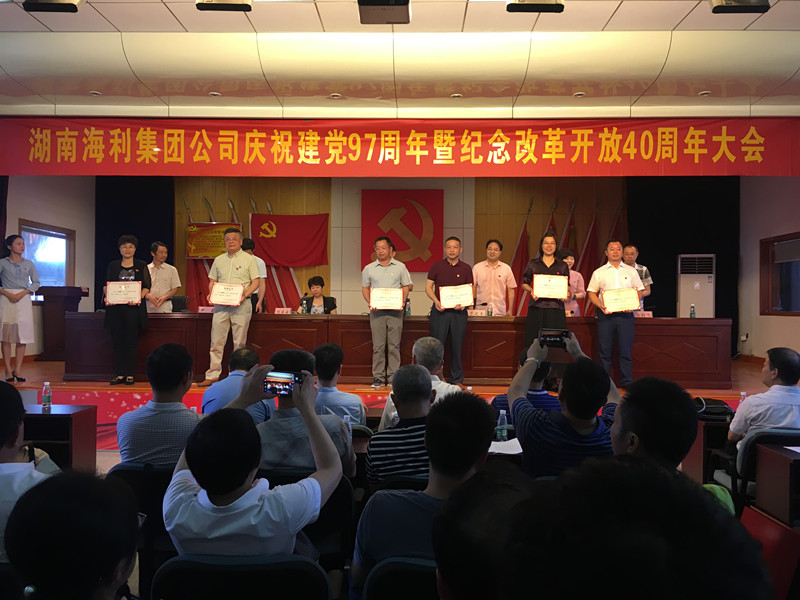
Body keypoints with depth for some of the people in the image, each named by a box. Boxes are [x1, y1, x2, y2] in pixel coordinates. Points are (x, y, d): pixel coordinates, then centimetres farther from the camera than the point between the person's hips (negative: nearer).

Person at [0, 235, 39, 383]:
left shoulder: (29, 264, 13)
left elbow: (36, 283, 10)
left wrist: (23, 293, -5)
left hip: (24, 300, 2)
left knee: (22, 335, -3)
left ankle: (18, 369, 1)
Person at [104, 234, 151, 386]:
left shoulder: (141, 266, 8)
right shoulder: (113, 266, 14)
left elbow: (146, 287, 3)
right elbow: (106, 285, 12)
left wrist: (138, 297, -15)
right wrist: (107, 296, -8)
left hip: (134, 308, -2)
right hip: (116, 307, 2)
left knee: (131, 341, -2)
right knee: (118, 341, 2)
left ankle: (130, 374, 4)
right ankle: (120, 374, 7)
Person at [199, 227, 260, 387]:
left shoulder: (249, 259, 3)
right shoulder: (219, 260, 15)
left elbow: (256, 281, -2)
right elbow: (212, 281, 18)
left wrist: (245, 294, -17)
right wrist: (211, 294, -2)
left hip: (241, 305, -3)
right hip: (220, 304, 4)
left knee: (239, 342, 0)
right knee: (216, 341, 2)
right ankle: (212, 375, 8)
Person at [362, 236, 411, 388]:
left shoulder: (400, 267, 8)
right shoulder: (369, 269, 10)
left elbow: (405, 287, 9)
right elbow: (365, 288, 12)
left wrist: (402, 301, -8)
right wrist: (369, 302, -5)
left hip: (395, 310, 0)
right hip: (377, 311, 1)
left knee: (394, 345, -1)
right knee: (378, 345, -1)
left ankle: (393, 377, 5)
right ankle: (378, 377, 5)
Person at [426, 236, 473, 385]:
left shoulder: (466, 268, 7)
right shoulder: (437, 266, 4)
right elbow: (428, 286, 4)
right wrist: (436, 301, -12)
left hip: (459, 312, 1)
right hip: (440, 310, -1)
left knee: (457, 347, 6)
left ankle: (457, 379, 17)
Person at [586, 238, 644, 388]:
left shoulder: (631, 271, 12)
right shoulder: (599, 272, 9)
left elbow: (640, 291, 11)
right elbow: (592, 293, 7)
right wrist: (600, 305, -11)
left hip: (625, 314, 1)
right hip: (606, 314, 0)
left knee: (626, 349, 0)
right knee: (604, 350, 1)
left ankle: (627, 382, 7)